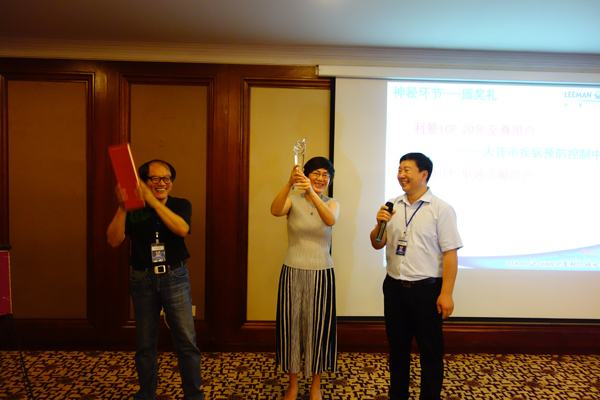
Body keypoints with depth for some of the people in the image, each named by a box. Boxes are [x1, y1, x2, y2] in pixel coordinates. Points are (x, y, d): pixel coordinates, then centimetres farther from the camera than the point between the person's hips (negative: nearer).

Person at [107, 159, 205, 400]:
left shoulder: (181, 205, 1)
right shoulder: (133, 210, 1)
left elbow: (182, 229, -21)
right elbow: (114, 240, -10)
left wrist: (152, 200, -26)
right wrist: (122, 207, -22)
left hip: (174, 278, -1)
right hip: (142, 280, 1)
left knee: (187, 341, 1)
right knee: (145, 343, 13)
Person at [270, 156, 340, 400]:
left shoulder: (332, 204, 1)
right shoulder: (293, 201, -2)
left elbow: (330, 220, -23)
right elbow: (275, 211, -25)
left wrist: (312, 193, -39)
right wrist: (289, 183, -41)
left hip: (322, 274, 1)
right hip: (293, 272, 0)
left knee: (319, 327, 10)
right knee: (291, 325, 9)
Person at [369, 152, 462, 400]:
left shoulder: (441, 209, -8)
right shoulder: (392, 206, 7)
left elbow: (450, 254, -11)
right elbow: (377, 244, 10)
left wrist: (446, 293, -15)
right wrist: (380, 224, -10)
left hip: (426, 289, -4)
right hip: (394, 287, 5)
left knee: (430, 352, 10)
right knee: (397, 347, 18)